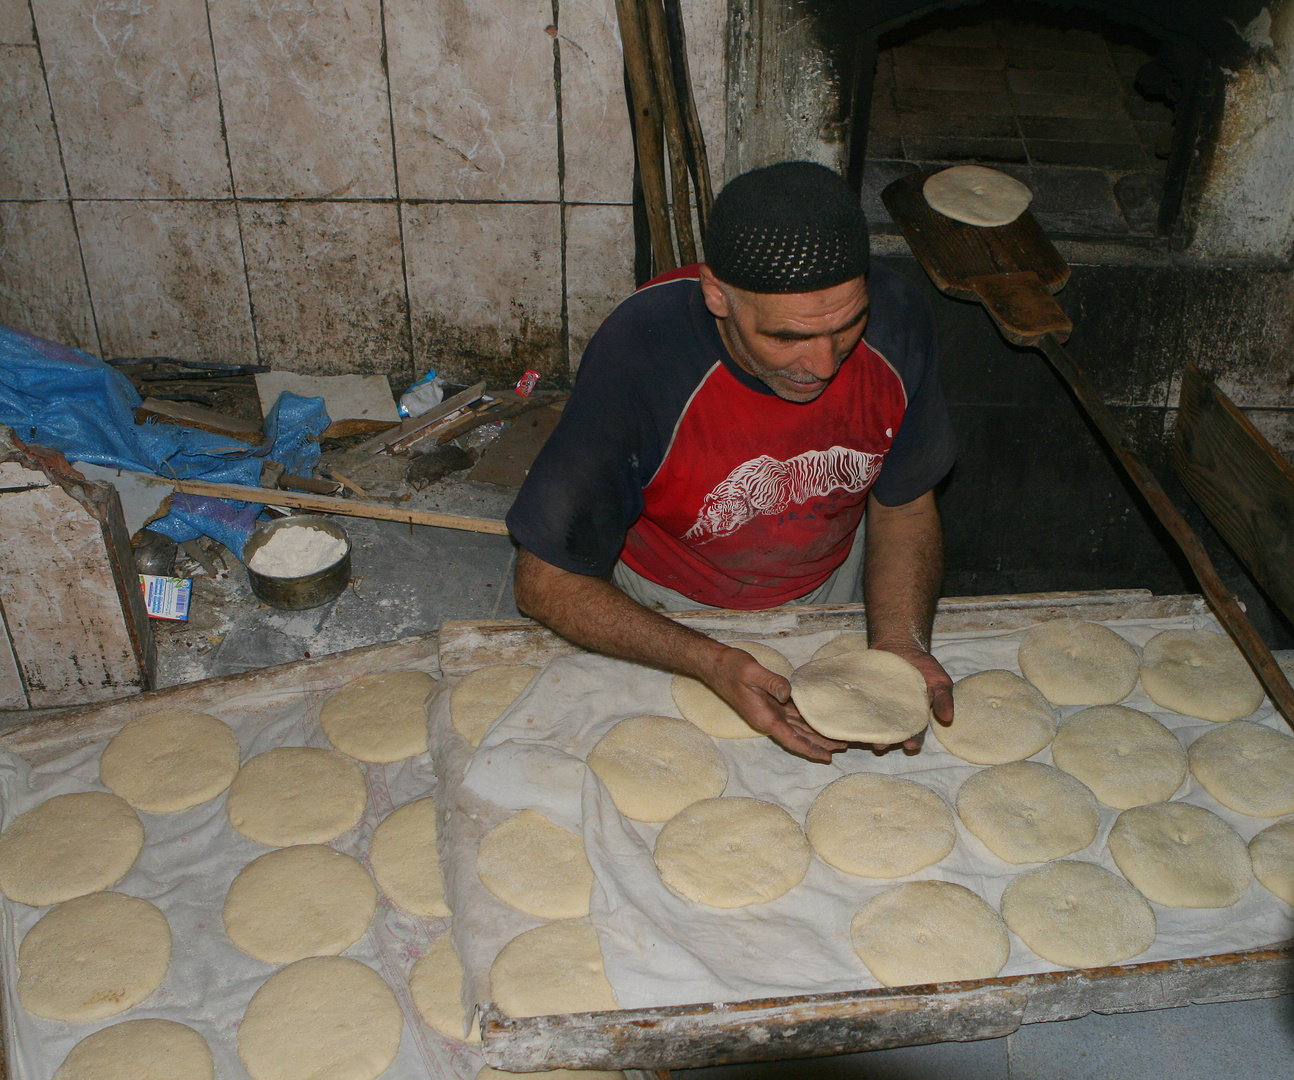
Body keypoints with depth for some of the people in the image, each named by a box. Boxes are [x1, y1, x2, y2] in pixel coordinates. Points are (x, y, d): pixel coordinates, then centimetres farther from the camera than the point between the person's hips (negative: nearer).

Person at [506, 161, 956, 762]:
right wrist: (711, 663, -37)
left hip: (831, 588, 3)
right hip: (670, 609, -2)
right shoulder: (638, 357, -34)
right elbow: (545, 584, -25)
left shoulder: (896, 319, -24)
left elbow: (904, 505, -7)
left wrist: (898, 644, -25)